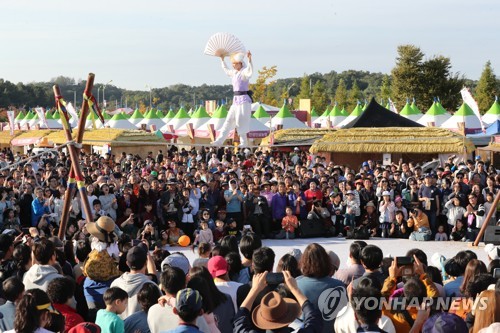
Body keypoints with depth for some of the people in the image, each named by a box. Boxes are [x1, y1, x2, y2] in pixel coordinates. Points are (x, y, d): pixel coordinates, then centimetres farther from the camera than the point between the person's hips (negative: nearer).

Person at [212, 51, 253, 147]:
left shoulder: (244, 72, -11)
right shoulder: (234, 73, 14)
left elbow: (250, 73, -36)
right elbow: (226, 70, 37)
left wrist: (249, 60, -46)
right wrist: (222, 60, 42)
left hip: (244, 100, -9)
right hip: (236, 100, 9)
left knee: (241, 122, -7)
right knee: (229, 120, 7)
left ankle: (243, 143, 0)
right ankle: (220, 140, 7)